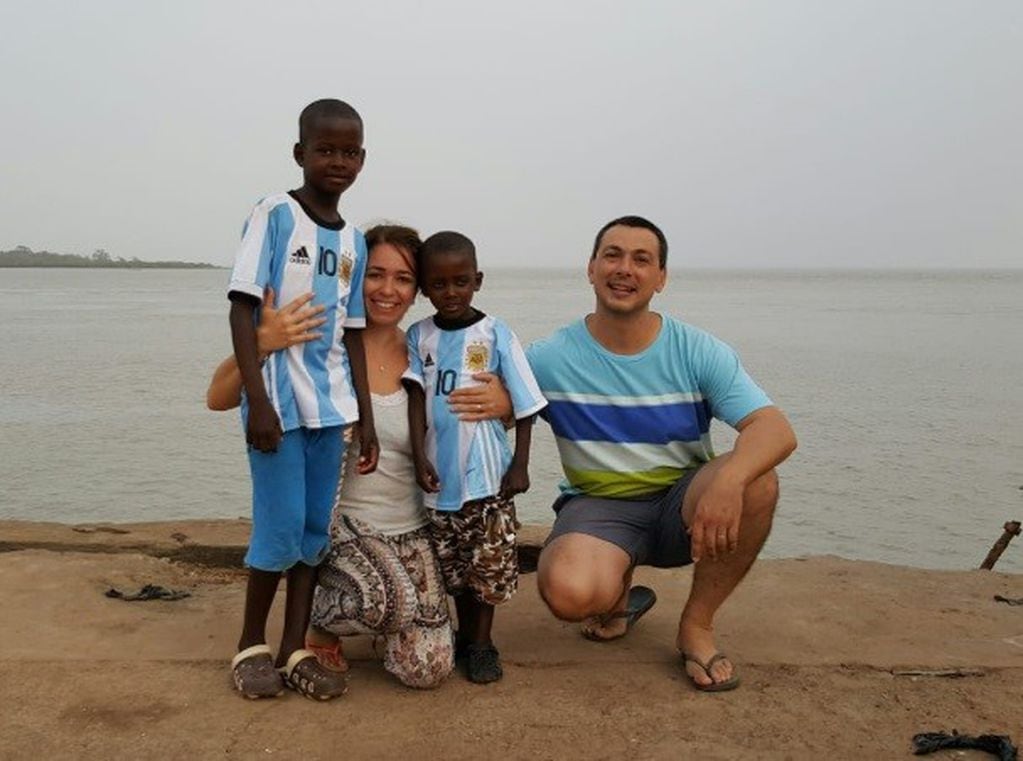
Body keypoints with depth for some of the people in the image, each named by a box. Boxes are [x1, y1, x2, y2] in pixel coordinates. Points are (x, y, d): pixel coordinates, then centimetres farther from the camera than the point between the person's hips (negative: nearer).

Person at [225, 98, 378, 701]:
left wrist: (366, 415, 10)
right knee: (281, 528, -2)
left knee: (316, 528, 8)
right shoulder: (275, 215, -5)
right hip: (277, 399, -5)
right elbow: (243, 308, -10)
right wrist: (257, 399, -17)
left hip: (330, 403, 6)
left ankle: (295, 650, 18)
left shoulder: (354, 241, 11)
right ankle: (252, 645, 18)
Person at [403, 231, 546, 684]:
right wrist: (419, 455, -12)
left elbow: (525, 403, -3)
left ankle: (482, 643, 20)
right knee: (453, 562, 15)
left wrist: (521, 463, -6)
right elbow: (416, 398, -1)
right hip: (440, 473, 3)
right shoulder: (419, 336, 2)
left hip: (487, 474, -3)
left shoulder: (494, 334, -6)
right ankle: (464, 634, 32)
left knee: (490, 560, 3)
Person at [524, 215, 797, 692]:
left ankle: (697, 624, -6)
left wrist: (728, 479, -40)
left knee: (756, 483, -31)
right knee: (569, 593, -35)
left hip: (682, 506, 2)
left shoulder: (698, 352, -7)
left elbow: (776, 430, -18)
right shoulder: (549, 359, -6)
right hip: (598, 507, -1)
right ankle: (619, 597, 8)